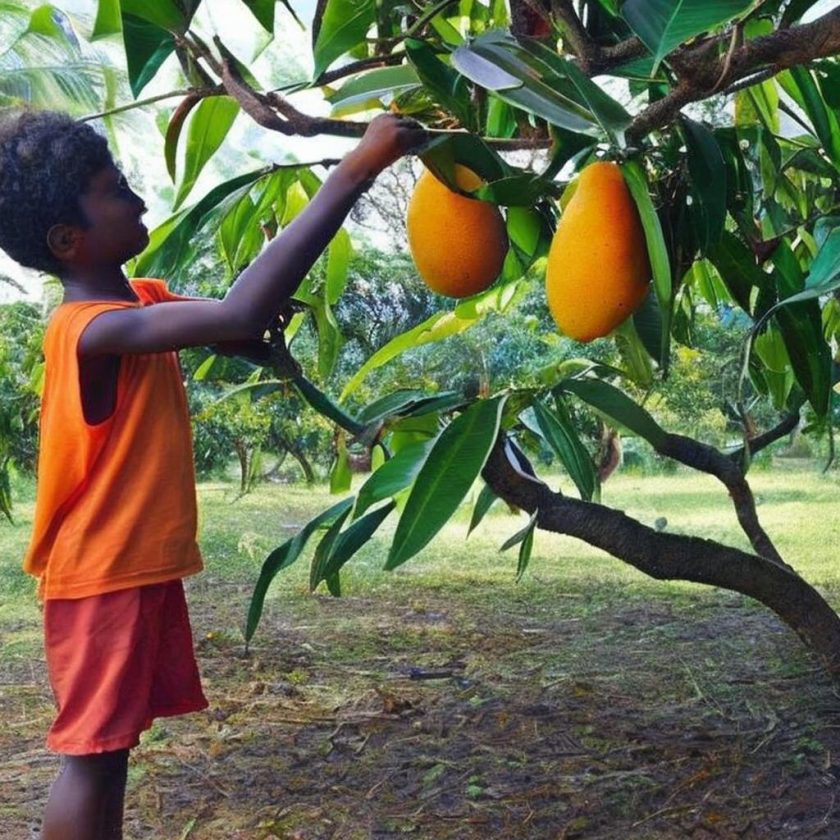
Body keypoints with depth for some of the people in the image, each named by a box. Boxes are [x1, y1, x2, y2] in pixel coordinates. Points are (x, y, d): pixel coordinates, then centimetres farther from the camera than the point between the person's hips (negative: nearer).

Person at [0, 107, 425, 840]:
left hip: (142, 568, 9)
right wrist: (352, 174, -38)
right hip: (104, 576, -9)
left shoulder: (141, 301, 7)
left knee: (109, 749, 16)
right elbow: (239, 318, -39)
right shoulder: (93, 330, -25)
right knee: (94, 754, -1)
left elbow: (239, 326, 11)